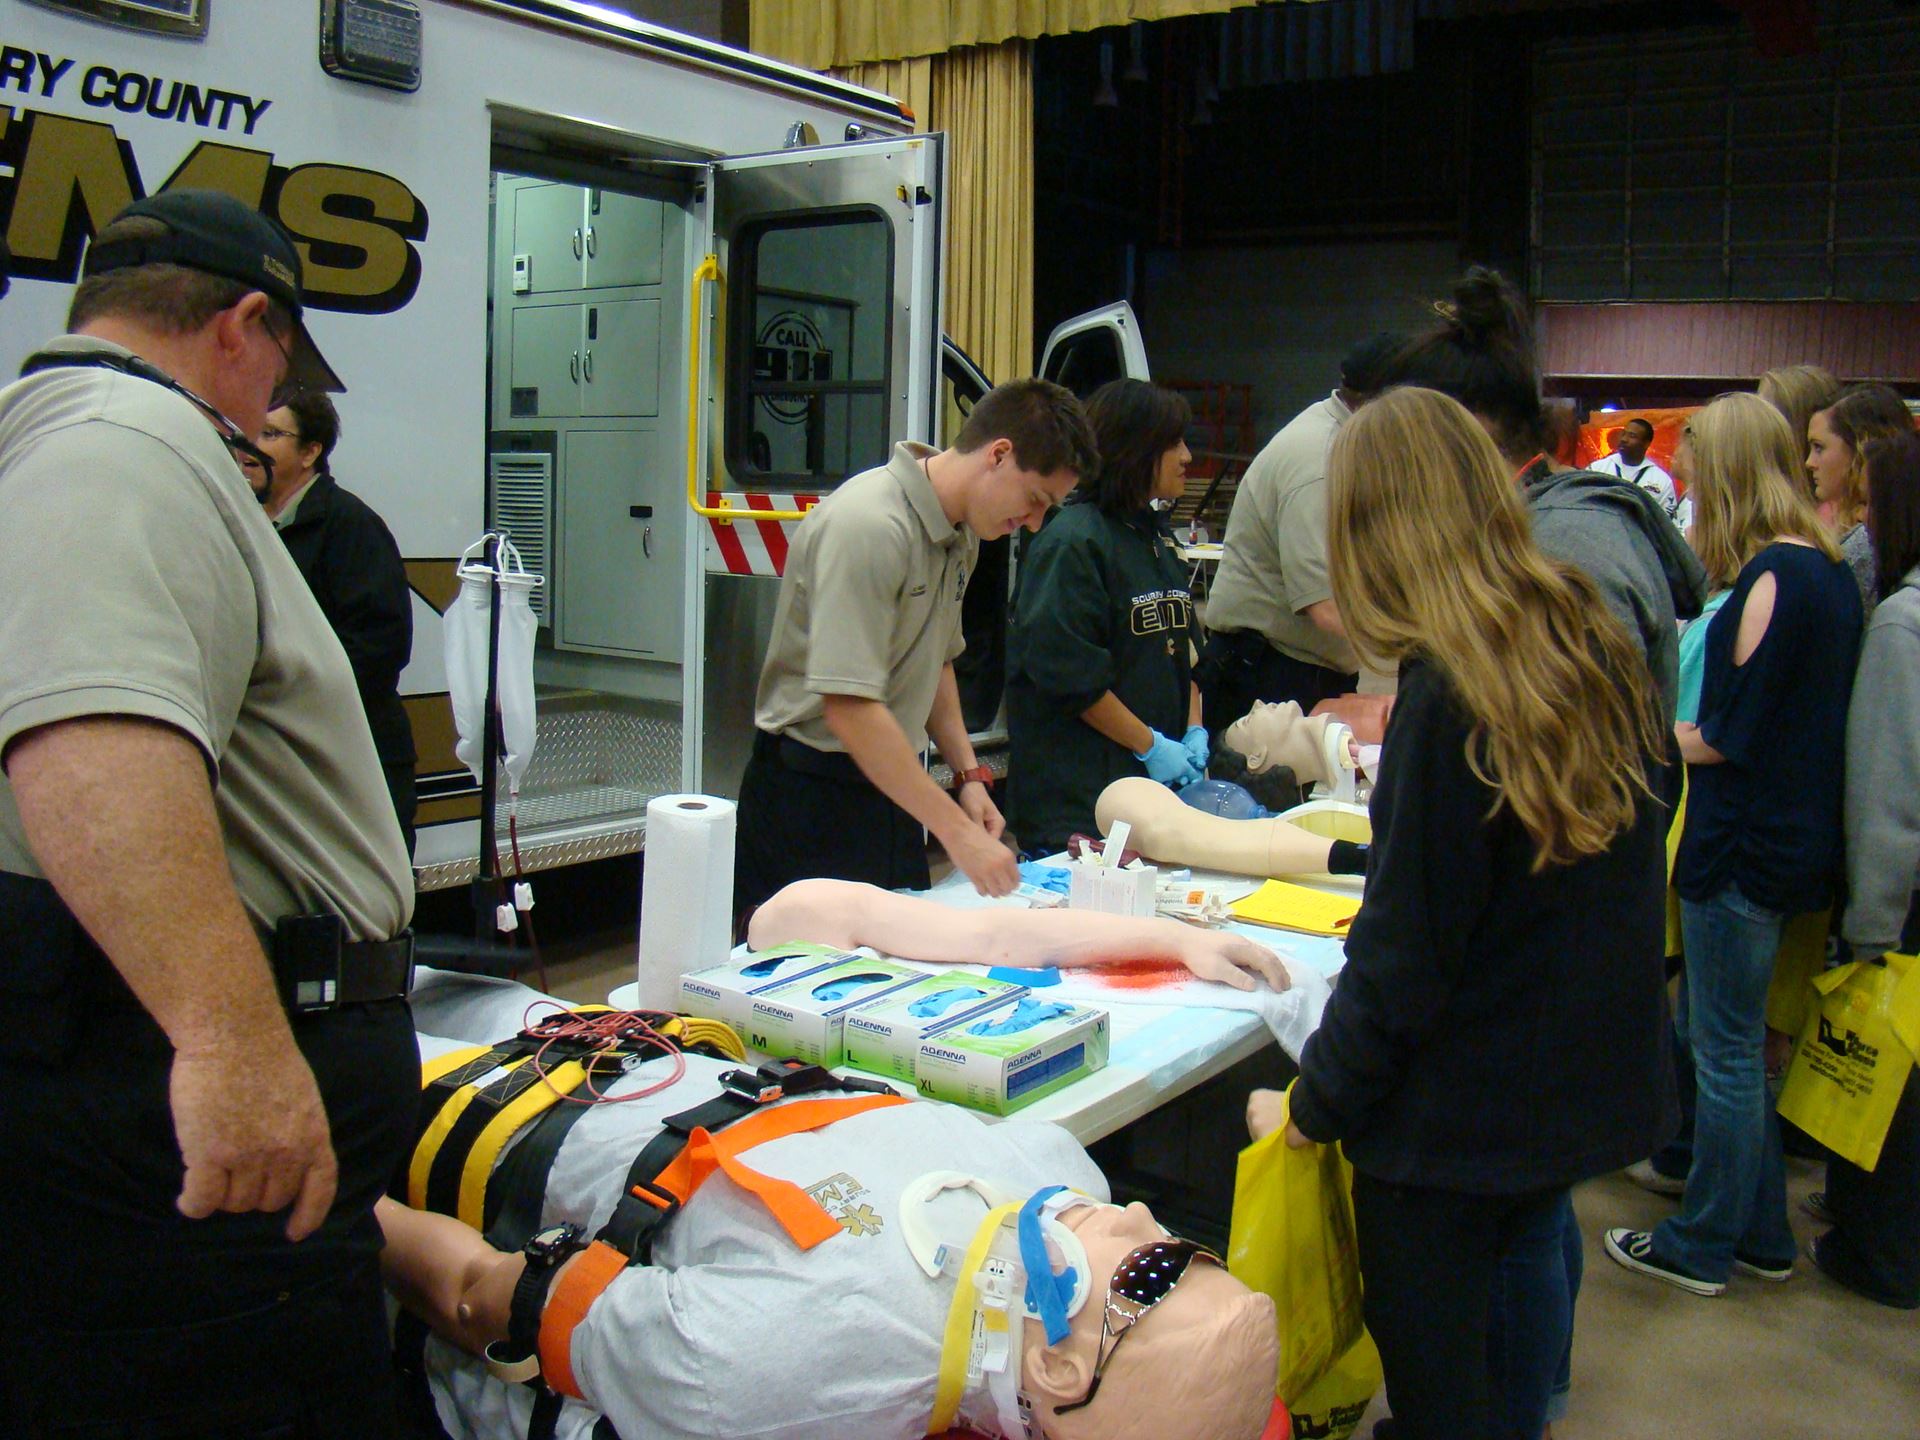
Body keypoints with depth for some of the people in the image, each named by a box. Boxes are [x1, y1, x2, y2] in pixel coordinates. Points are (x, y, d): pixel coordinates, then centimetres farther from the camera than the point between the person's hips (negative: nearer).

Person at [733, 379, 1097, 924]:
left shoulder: (962, 530, 8)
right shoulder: (867, 526, -22)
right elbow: (849, 706, -27)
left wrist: (968, 773, 9)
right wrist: (956, 830, -25)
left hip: (888, 788, 9)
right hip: (812, 795, -8)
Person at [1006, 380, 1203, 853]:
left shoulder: (1156, 535, 14)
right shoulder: (1073, 541, -13)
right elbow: (1067, 671, -18)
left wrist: (1194, 731, 6)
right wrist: (1150, 745, -13)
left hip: (1157, 780, 8)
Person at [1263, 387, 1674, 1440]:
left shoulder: (1447, 698, -24)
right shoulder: (1599, 650, 0)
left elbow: (1405, 950, -21)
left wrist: (1316, 1102, -10)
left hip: (1459, 1107, -8)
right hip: (1584, 1075, 8)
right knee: (1526, 1256, 28)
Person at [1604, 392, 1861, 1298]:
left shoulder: (1773, 579, -19)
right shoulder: (1827, 571, 10)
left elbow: (1733, 737, -18)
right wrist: (1683, 732, 12)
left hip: (1748, 843, -9)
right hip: (1799, 837, 9)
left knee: (1724, 1051, 4)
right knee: (1709, 1029, 20)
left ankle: (1704, 1248, 20)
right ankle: (1759, 1233, 32)